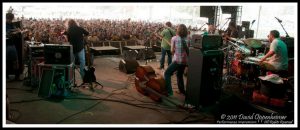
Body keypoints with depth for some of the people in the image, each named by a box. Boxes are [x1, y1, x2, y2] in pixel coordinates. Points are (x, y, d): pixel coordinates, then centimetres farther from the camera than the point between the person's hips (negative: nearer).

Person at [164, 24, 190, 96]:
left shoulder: (174, 38, -5)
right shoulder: (188, 40, 3)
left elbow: (172, 50, -3)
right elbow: (188, 50, 3)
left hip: (177, 60, -5)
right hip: (185, 61, 5)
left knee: (167, 73, 5)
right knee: (180, 75, 24)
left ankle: (169, 91, -5)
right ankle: (182, 90, 32)